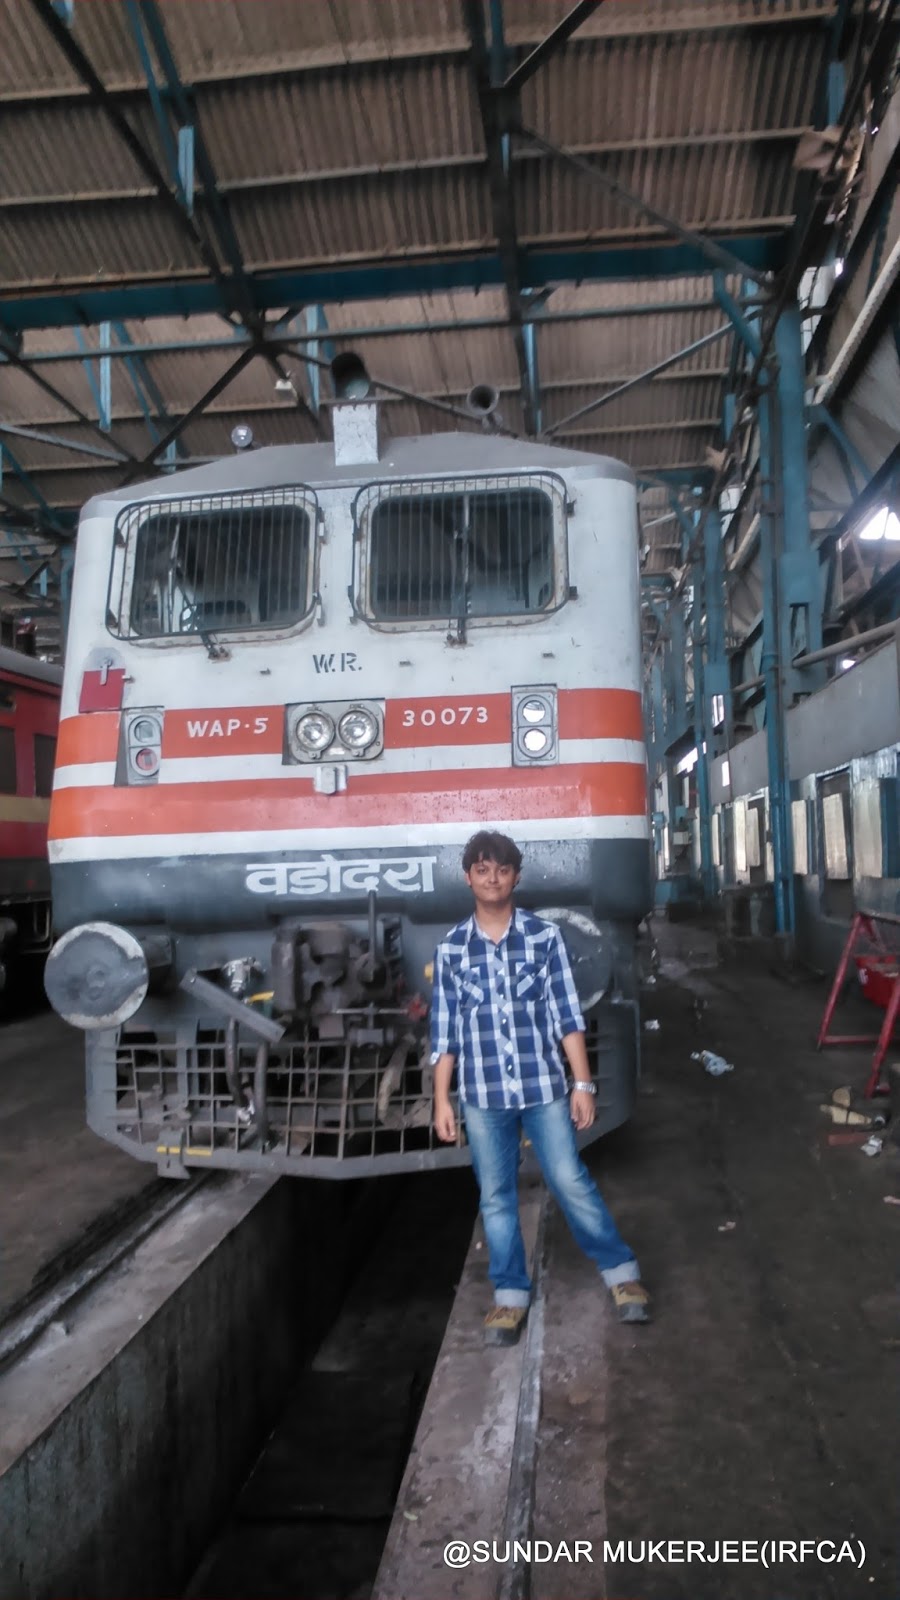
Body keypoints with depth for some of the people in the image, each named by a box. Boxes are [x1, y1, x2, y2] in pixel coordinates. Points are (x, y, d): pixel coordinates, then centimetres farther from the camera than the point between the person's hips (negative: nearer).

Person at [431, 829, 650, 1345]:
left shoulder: (545, 936, -3)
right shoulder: (451, 949, 1)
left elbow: (568, 1015, -1)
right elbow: (445, 1032, 4)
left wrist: (583, 1081, -5)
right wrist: (442, 1099, 2)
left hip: (544, 1086, -1)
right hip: (482, 1094, 2)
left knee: (571, 1182, 4)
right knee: (496, 1197, 10)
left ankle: (622, 1273, 24)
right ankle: (511, 1294, 26)